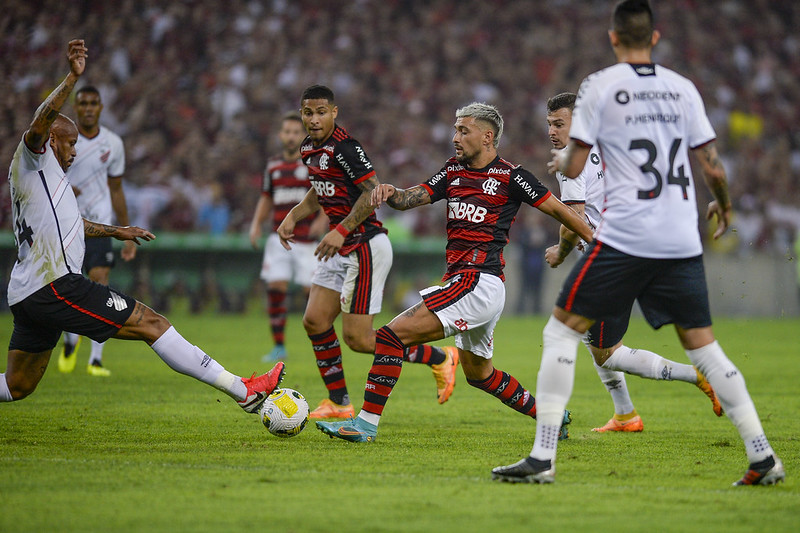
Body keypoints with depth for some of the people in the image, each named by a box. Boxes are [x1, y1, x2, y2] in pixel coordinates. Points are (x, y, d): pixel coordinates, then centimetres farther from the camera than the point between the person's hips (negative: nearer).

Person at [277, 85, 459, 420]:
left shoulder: (344, 148, -19)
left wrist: (341, 231, -26)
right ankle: (338, 402, 14)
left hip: (365, 247, -9)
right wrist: (293, 216, 12)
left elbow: (374, 191, -24)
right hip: (342, 251, 9)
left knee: (357, 337, -9)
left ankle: (439, 358, 6)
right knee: (315, 321, 4)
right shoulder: (309, 148, 11)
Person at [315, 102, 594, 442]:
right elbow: (414, 197, 6)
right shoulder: (454, 171, 14)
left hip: (479, 282, -9)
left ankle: (366, 423, -16)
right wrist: (391, 193, -16)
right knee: (478, 373, 23)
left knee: (393, 334, -16)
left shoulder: (510, 176, -6)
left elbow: (559, 210, 0)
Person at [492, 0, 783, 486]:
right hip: (683, 241, 4)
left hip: (625, 236, -4)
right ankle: (763, 458, 7)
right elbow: (713, 167, 9)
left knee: (562, 332, 3)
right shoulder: (682, 88, 9)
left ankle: (543, 458, -6)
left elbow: (574, 167, -4)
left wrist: (560, 159, 20)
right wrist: (723, 205, 29)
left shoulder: (599, 86, -2)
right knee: (702, 345, 12)